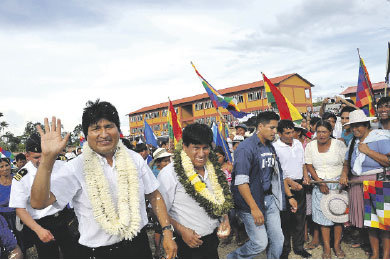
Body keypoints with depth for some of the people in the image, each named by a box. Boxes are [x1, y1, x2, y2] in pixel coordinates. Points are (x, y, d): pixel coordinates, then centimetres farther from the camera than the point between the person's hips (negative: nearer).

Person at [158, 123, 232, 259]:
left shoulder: (214, 170, 2)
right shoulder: (169, 174, -19)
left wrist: (225, 219, -1)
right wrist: (182, 231, -22)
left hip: (213, 238, 6)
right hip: (189, 243, -6)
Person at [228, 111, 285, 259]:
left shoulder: (270, 147, 10)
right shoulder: (246, 148, -16)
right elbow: (241, 182, -21)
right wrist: (254, 208, -22)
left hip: (270, 199, 8)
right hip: (251, 201, -8)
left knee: (278, 240, 10)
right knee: (260, 243, -4)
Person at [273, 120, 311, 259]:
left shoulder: (298, 143, 9)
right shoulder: (275, 147, -11)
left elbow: (303, 163, 18)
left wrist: (306, 177, 5)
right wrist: (290, 182, -20)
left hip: (299, 185, 6)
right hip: (284, 186, -5)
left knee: (300, 216, 13)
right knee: (285, 219, 4)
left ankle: (299, 247, 30)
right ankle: (285, 249, 20)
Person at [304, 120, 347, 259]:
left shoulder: (339, 144, -3)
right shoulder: (310, 146, 0)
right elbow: (309, 165, 1)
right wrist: (320, 182, -7)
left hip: (338, 183, -1)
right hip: (320, 184, 1)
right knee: (323, 216, 2)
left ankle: (337, 245, 20)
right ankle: (326, 248, 14)